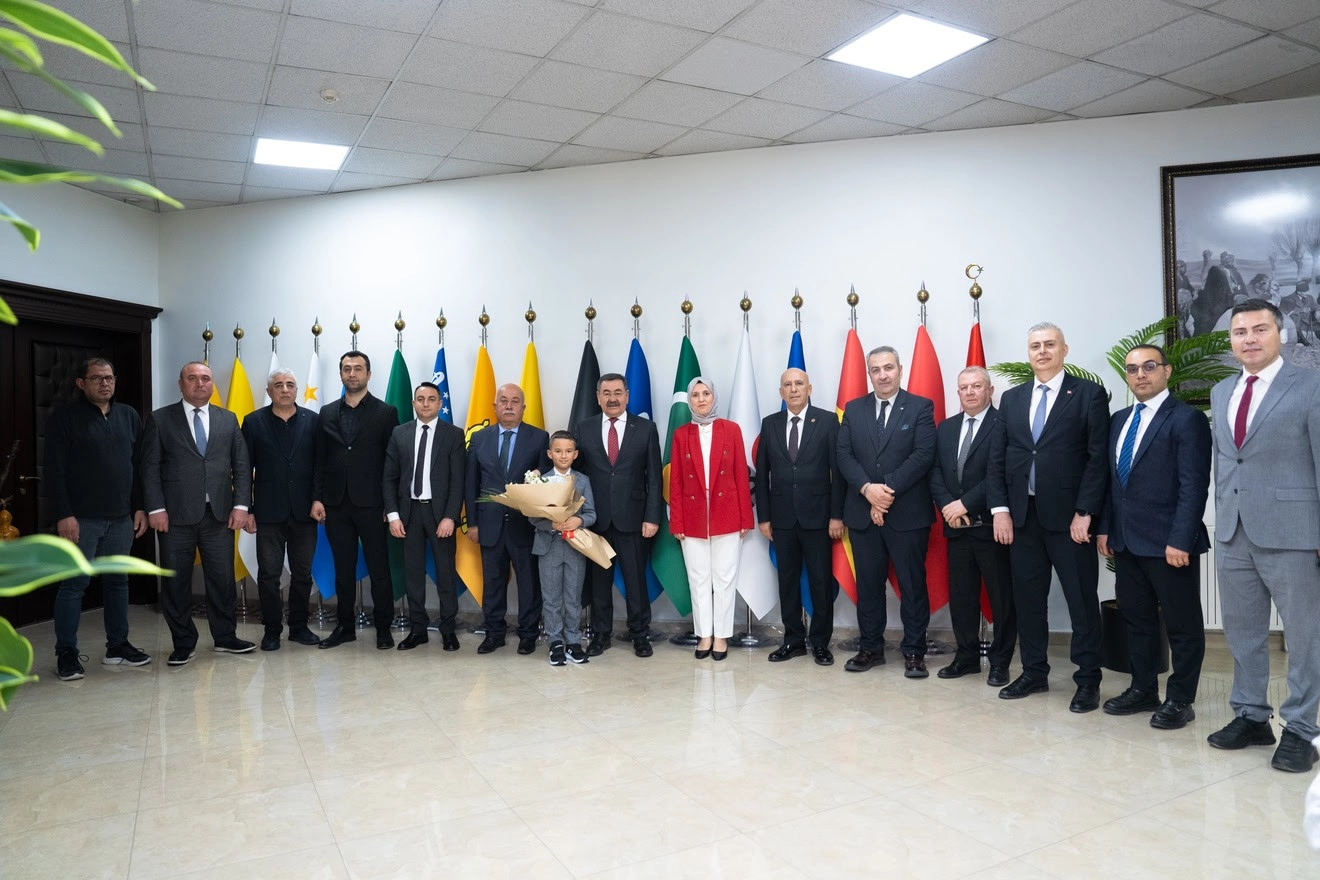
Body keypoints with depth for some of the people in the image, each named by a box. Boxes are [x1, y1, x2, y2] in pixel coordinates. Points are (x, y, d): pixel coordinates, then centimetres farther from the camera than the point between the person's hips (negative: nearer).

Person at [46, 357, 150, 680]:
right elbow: (55, 470, -7)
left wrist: (140, 507, 7)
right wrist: (63, 515, -13)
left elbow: (140, 466, 12)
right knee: (74, 584, 0)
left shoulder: (129, 416, 10)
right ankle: (66, 653, 11)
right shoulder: (65, 417, -2)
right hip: (81, 519, -4)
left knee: (118, 582, 10)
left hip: (121, 518, 4)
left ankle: (117, 646, 20)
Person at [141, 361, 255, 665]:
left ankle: (225, 637, 20)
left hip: (219, 514, 2)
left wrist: (241, 504, -2)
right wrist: (155, 508, -8)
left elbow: (242, 466, 8)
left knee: (223, 578, 6)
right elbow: (150, 467, 1)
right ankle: (183, 643, 17)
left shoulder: (228, 420, 12)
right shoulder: (160, 420, 5)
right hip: (175, 515, -2)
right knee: (176, 581, 4)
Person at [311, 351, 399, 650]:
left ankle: (383, 628, 14)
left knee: (379, 569, 3)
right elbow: (320, 460, 10)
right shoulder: (327, 413, 11)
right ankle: (345, 626, 23)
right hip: (336, 505, 3)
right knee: (343, 569, 11)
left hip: (371, 504, -3)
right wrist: (317, 498, 2)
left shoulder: (386, 412, 0)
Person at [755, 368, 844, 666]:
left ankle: (820, 642, 17)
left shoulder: (827, 420, -2)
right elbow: (762, 473, 7)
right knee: (788, 580, 9)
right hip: (782, 516, 3)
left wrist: (837, 515, -8)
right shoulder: (770, 424, 6)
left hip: (817, 515, -3)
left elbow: (837, 470, -4)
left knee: (821, 580, 4)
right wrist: (764, 516, 3)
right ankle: (794, 640, 20)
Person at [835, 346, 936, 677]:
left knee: (912, 584, 4)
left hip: (908, 513, -3)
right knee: (868, 584, 10)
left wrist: (887, 490, -16)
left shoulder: (920, 407, 0)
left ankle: (914, 651, 14)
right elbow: (844, 455, 2)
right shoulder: (853, 409, 10)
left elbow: (923, 455, -10)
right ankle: (871, 647, 21)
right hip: (862, 512, 3)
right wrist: (868, 489, -14)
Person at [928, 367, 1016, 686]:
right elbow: (935, 472, 7)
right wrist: (947, 506, -8)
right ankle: (967, 656, 23)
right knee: (960, 595, 11)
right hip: (957, 527, 6)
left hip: (991, 526, -5)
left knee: (1001, 596, 5)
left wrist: (965, 503, -17)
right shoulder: (945, 428, 13)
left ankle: (1000, 661, 17)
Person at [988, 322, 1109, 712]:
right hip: (1022, 516, 4)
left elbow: (1098, 457, -7)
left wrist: (1084, 513, -12)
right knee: (1027, 598, 11)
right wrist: (1000, 509, -1)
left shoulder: (1089, 394, -1)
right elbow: (997, 457, 9)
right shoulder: (1011, 398, 11)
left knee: (1082, 600, 4)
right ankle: (1034, 672, 24)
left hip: (1069, 517, -4)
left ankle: (1088, 680, 16)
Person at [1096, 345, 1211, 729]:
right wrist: (1105, 527, 10)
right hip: (1126, 541, 7)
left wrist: (1180, 540, -19)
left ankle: (1180, 699, 17)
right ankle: (1143, 689, 26)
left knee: (1182, 624, 6)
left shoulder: (1187, 419, -8)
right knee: (1136, 618, 14)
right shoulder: (1119, 420, 14)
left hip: (1168, 542, -7)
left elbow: (1194, 486, -14)